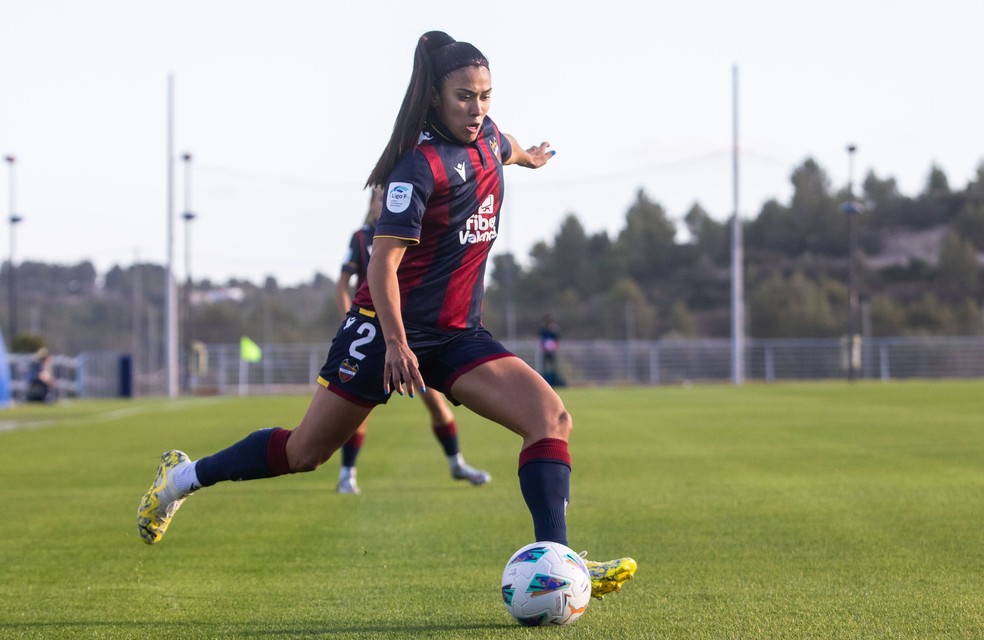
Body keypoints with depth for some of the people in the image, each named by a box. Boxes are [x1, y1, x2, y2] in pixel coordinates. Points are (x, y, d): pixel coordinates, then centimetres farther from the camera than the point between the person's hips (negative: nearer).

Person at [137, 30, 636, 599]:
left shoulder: (487, 139, 5)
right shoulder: (421, 163, -18)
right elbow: (384, 261, -22)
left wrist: (531, 157, 55)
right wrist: (396, 342, -32)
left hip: (458, 335, 7)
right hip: (390, 327, -7)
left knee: (552, 417, -16)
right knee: (305, 453, 3)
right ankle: (183, 476, 26)